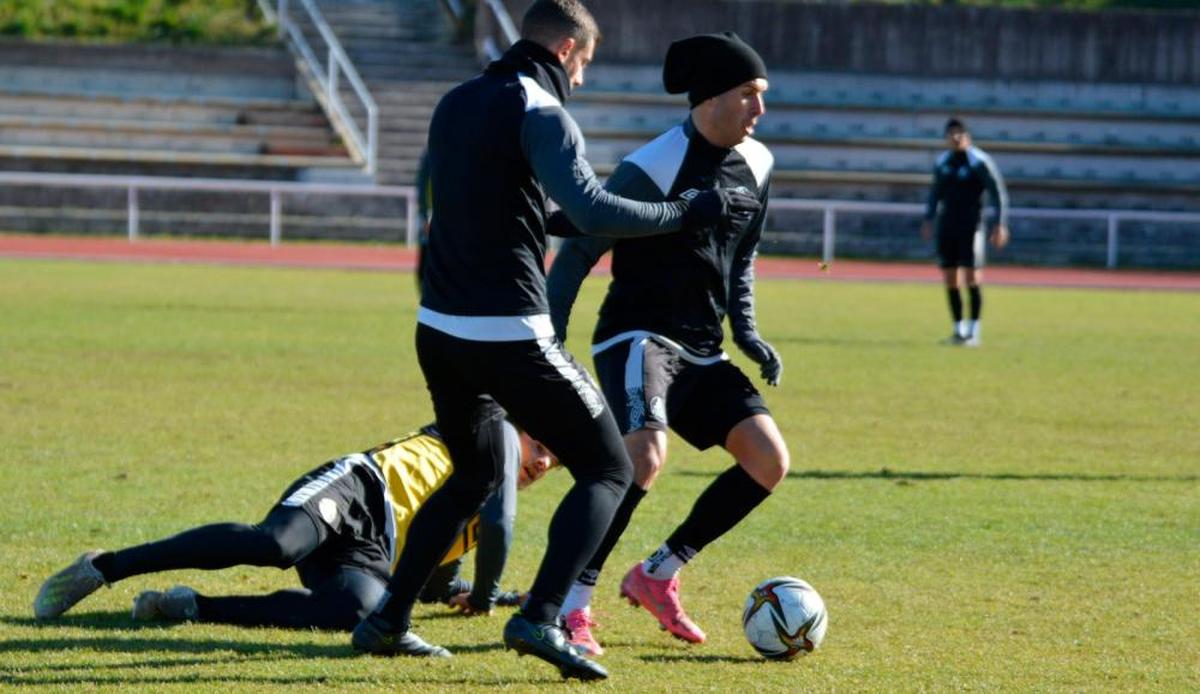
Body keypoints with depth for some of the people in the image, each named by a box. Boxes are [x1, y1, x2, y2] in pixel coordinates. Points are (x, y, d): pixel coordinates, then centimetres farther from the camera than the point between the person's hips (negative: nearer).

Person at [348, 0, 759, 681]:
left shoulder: (456, 104, 15)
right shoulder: (540, 113, -11)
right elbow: (594, 211, -23)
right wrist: (691, 211, -16)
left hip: (439, 330, 8)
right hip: (511, 336, -8)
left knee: (473, 477, 26)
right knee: (608, 469, 2)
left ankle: (388, 621, 21)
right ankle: (541, 619, -13)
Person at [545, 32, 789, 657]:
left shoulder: (756, 166, 5)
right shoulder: (650, 170, -17)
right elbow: (577, 254, -13)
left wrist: (746, 333, 12)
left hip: (702, 352, 8)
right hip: (637, 339, -8)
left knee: (769, 460, -5)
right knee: (645, 454, -30)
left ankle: (658, 575, 9)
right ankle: (571, 603, -20)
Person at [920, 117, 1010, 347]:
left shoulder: (979, 161, -7)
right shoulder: (942, 162, 11)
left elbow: (998, 193, -8)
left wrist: (999, 224, -14)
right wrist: (928, 218, 17)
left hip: (970, 226, -6)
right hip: (947, 226, 6)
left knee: (972, 276, -9)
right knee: (949, 278, 4)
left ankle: (973, 332, -4)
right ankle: (959, 330, 13)